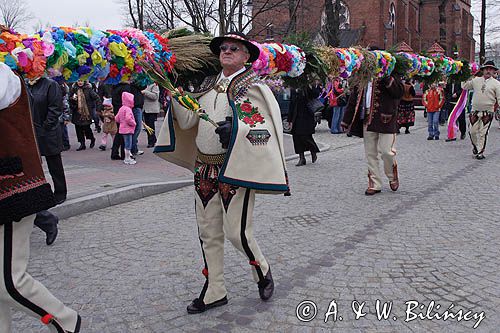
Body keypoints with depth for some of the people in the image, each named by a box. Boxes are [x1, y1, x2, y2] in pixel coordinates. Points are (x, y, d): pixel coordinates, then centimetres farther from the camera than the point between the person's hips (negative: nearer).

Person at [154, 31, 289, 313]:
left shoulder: (255, 87, -5)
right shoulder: (208, 86, 12)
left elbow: (268, 128, -11)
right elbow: (187, 122, 8)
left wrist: (238, 128, -26)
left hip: (236, 169, -6)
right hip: (204, 168, 6)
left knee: (237, 232, -3)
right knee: (208, 232, 11)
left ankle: (262, 269, 29)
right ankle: (215, 291, 27)